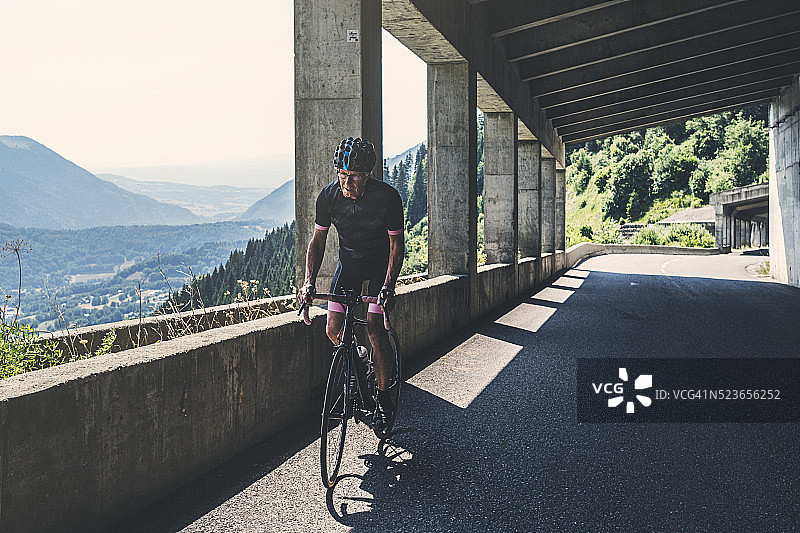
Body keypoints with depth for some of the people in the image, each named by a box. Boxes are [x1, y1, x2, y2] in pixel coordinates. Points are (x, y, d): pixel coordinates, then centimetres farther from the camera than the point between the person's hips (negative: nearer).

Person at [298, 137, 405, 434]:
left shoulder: (388, 197, -26)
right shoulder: (329, 195, -17)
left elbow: (396, 245, -19)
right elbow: (318, 241, -7)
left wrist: (388, 286, -32)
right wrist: (309, 281, -20)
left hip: (381, 263, -3)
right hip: (349, 261, 4)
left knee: (374, 327, -16)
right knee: (334, 329, -6)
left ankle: (383, 398, 1)